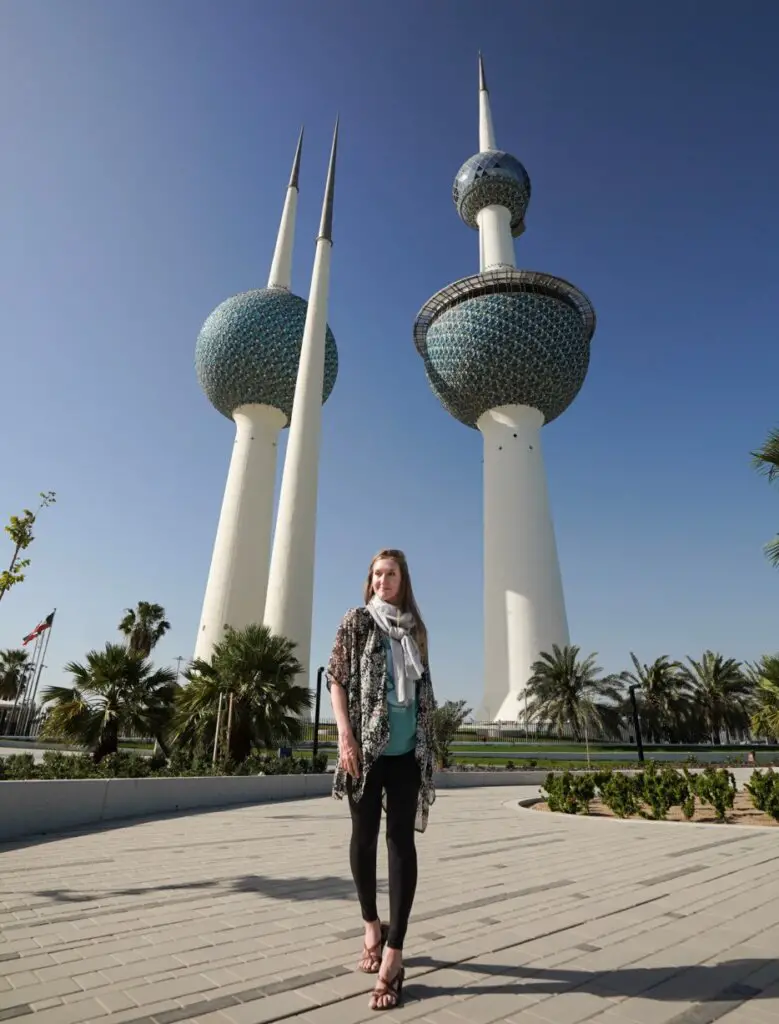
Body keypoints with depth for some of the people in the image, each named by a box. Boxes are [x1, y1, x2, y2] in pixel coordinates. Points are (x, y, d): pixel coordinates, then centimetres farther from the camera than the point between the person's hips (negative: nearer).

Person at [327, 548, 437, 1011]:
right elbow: (336, 678, -5)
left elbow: (424, 690, 13)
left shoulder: (415, 628, 9)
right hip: (366, 745, -2)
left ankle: (395, 951, 8)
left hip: (407, 748, 2)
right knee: (364, 835, 11)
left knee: (402, 839, 1)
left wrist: (428, 743, 11)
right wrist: (346, 735, -13)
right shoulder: (357, 621, -1)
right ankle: (372, 926, 33)